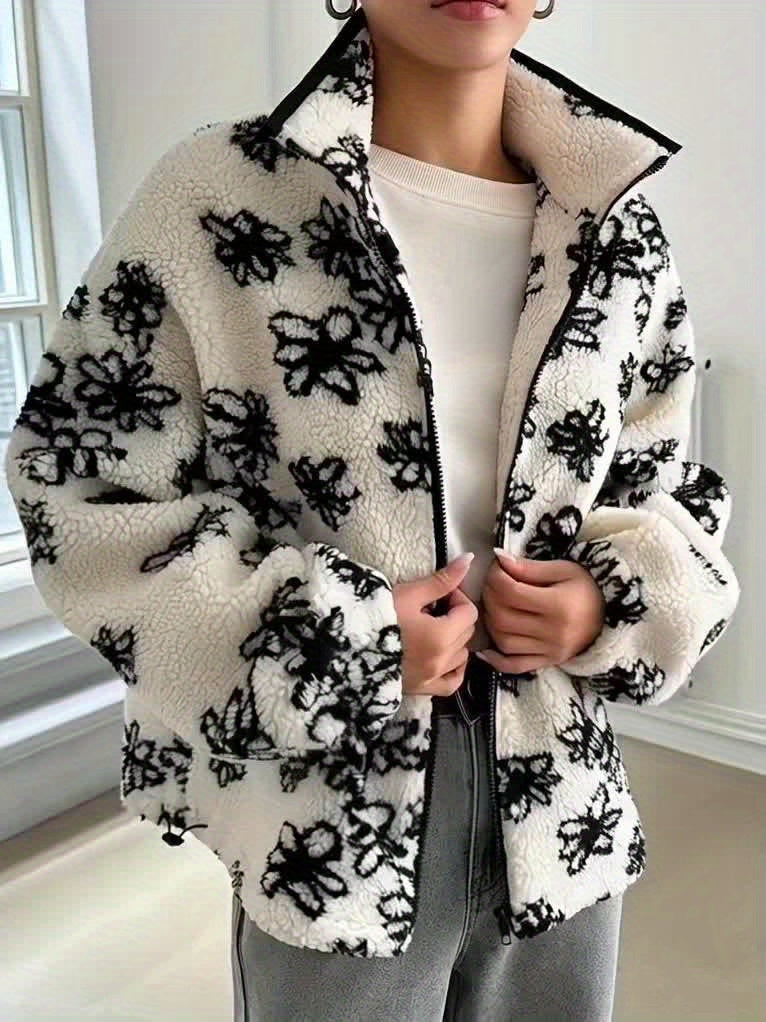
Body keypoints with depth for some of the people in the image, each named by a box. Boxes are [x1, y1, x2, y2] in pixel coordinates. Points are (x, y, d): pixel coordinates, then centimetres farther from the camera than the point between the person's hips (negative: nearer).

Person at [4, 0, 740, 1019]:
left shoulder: (622, 229, 1)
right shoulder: (220, 199, -12)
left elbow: (672, 488, 11)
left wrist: (618, 602, -10)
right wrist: (327, 639, -18)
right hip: (331, 836, -3)